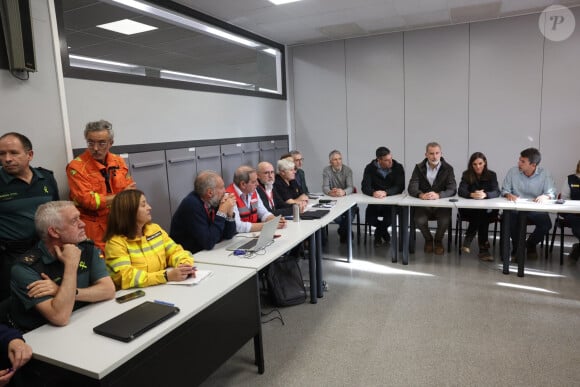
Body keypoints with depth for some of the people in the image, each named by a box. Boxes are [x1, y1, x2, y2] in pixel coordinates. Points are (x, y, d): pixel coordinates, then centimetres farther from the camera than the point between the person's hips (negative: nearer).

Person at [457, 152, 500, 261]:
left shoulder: (491, 175, 3)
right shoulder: (466, 174, 1)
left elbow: (496, 192, -12)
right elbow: (460, 191, -13)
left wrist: (485, 195, -35)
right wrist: (472, 195, -35)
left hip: (488, 210, 1)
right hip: (469, 210, -1)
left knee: (482, 215, -32)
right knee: (480, 217, -31)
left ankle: (468, 240, -21)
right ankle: (484, 247, -25)